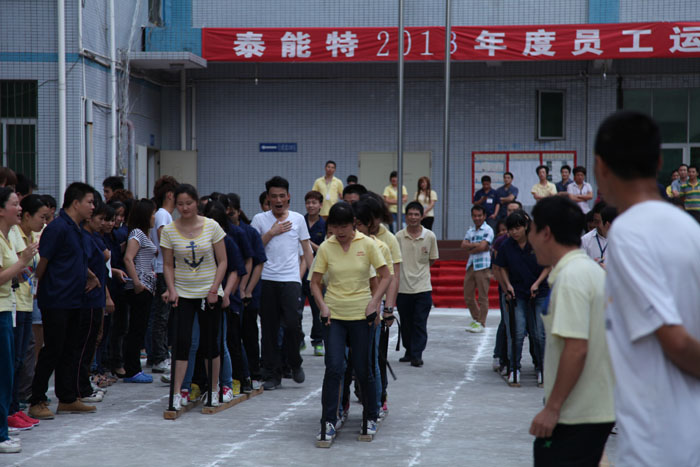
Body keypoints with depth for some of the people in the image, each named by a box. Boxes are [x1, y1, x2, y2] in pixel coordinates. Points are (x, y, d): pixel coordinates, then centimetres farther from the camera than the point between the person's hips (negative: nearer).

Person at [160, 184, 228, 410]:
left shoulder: (211, 226, -4)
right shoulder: (169, 230, -2)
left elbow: (222, 261, -2)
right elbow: (168, 265, 3)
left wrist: (214, 289, -10)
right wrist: (171, 289, -11)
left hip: (209, 293, 0)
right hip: (182, 294, 0)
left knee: (210, 342, 5)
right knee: (182, 342, -7)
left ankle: (214, 389, 19)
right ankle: (177, 393, -6)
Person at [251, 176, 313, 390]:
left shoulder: (298, 219, 9)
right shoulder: (259, 220, 6)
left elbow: (307, 249, 13)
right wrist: (272, 233, -6)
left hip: (291, 279, 0)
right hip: (267, 280, 1)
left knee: (292, 323, -13)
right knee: (269, 328, 2)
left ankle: (295, 364, 12)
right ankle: (272, 374, 10)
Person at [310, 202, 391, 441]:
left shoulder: (367, 244, -4)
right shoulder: (325, 247, -1)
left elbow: (385, 276, 0)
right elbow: (315, 282, 5)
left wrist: (374, 302, -11)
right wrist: (323, 306, -9)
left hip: (361, 315, -1)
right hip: (334, 316, 1)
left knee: (362, 370, 5)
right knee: (333, 368, -9)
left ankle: (371, 418, 24)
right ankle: (329, 422, -3)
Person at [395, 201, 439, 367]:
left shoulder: (430, 236, 0)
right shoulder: (398, 236, -3)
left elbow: (432, 259, 11)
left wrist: (419, 269, 8)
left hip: (423, 287, -1)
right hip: (403, 287, 1)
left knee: (420, 324, -3)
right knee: (406, 323, 10)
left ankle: (417, 354, 1)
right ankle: (409, 350, 28)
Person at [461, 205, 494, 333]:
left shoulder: (488, 230, -4)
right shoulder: (470, 231, 16)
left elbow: (482, 246, -15)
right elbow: (463, 245, 2)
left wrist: (470, 250, -2)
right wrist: (476, 244, -10)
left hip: (483, 265, -7)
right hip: (471, 265, 7)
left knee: (483, 296, -3)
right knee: (468, 296, 10)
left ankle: (481, 323, 3)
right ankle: (476, 319, 25)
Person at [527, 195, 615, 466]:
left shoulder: (571, 277, -17)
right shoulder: (593, 270, 13)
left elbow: (576, 349, -23)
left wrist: (552, 408, -19)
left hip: (573, 416, -10)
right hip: (598, 410, 10)